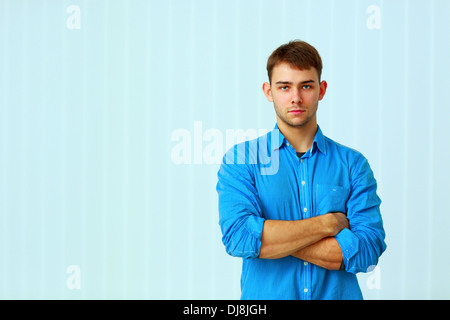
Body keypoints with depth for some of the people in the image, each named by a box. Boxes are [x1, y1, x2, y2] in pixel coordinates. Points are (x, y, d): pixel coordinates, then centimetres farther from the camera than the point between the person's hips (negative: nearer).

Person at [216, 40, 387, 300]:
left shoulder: (353, 164, -1)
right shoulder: (240, 160, -4)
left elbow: (368, 250, -12)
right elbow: (238, 236, -19)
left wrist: (272, 237, -17)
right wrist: (329, 223, -15)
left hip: (339, 294, 1)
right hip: (265, 296, -1)